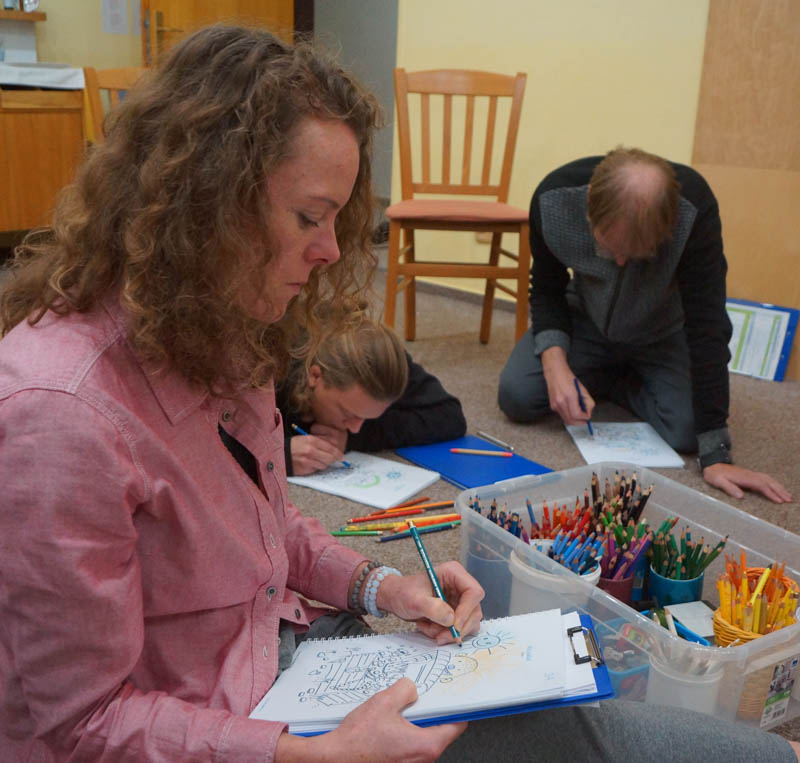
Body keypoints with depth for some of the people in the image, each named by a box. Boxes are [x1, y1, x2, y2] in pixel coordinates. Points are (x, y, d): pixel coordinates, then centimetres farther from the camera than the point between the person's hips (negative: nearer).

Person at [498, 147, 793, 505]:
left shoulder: (695, 208, -35)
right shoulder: (553, 198, -30)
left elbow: (706, 325, -32)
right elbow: (546, 292, -12)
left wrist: (715, 455, -32)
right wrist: (554, 364, -32)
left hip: (662, 333, -1)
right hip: (586, 321, 1)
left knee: (687, 430, -23)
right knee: (516, 397, -18)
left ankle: (617, 383, 10)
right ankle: (602, 378, 13)